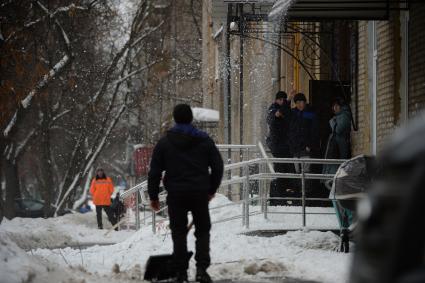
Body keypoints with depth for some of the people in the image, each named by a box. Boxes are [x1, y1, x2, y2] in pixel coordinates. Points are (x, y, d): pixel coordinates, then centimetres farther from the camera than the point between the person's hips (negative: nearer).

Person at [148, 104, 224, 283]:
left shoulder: (164, 143, 1)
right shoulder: (204, 140, 3)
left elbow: (154, 172, 1)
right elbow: (217, 166, 6)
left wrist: (153, 196, 9)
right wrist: (212, 189, 18)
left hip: (176, 194, 0)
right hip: (200, 194, 0)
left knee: (179, 233, 6)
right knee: (202, 231, 10)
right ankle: (201, 268, -4)